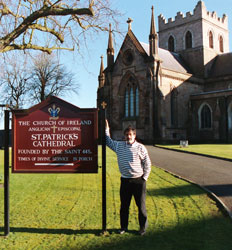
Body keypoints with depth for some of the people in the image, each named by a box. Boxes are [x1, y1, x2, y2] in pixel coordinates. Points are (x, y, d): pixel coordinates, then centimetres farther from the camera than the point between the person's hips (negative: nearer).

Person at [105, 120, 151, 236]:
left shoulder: (140, 147, -4)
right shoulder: (119, 145, 5)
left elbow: (147, 164, 0)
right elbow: (108, 141, 21)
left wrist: (144, 178, -3)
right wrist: (106, 128, 13)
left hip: (138, 180, -3)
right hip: (125, 180, 3)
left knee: (141, 205, 7)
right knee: (124, 205, 11)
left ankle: (143, 227, 22)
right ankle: (123, 227, 26)